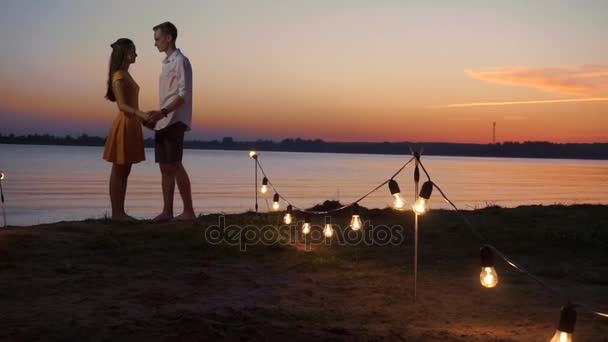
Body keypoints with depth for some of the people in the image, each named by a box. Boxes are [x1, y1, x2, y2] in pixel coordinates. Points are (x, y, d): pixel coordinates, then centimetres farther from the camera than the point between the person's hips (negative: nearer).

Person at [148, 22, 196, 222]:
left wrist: (163, 112, -24)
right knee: (165, 168, 7)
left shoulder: (180, 61, -8)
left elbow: (184, 94, -17)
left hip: (174, 121, -9)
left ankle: (189, 211, -8)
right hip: (163, 122, 9)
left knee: (175, 166, -11)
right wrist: (159, 115, 19)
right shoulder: (167, 62, 20)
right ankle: (167, 211, 10)